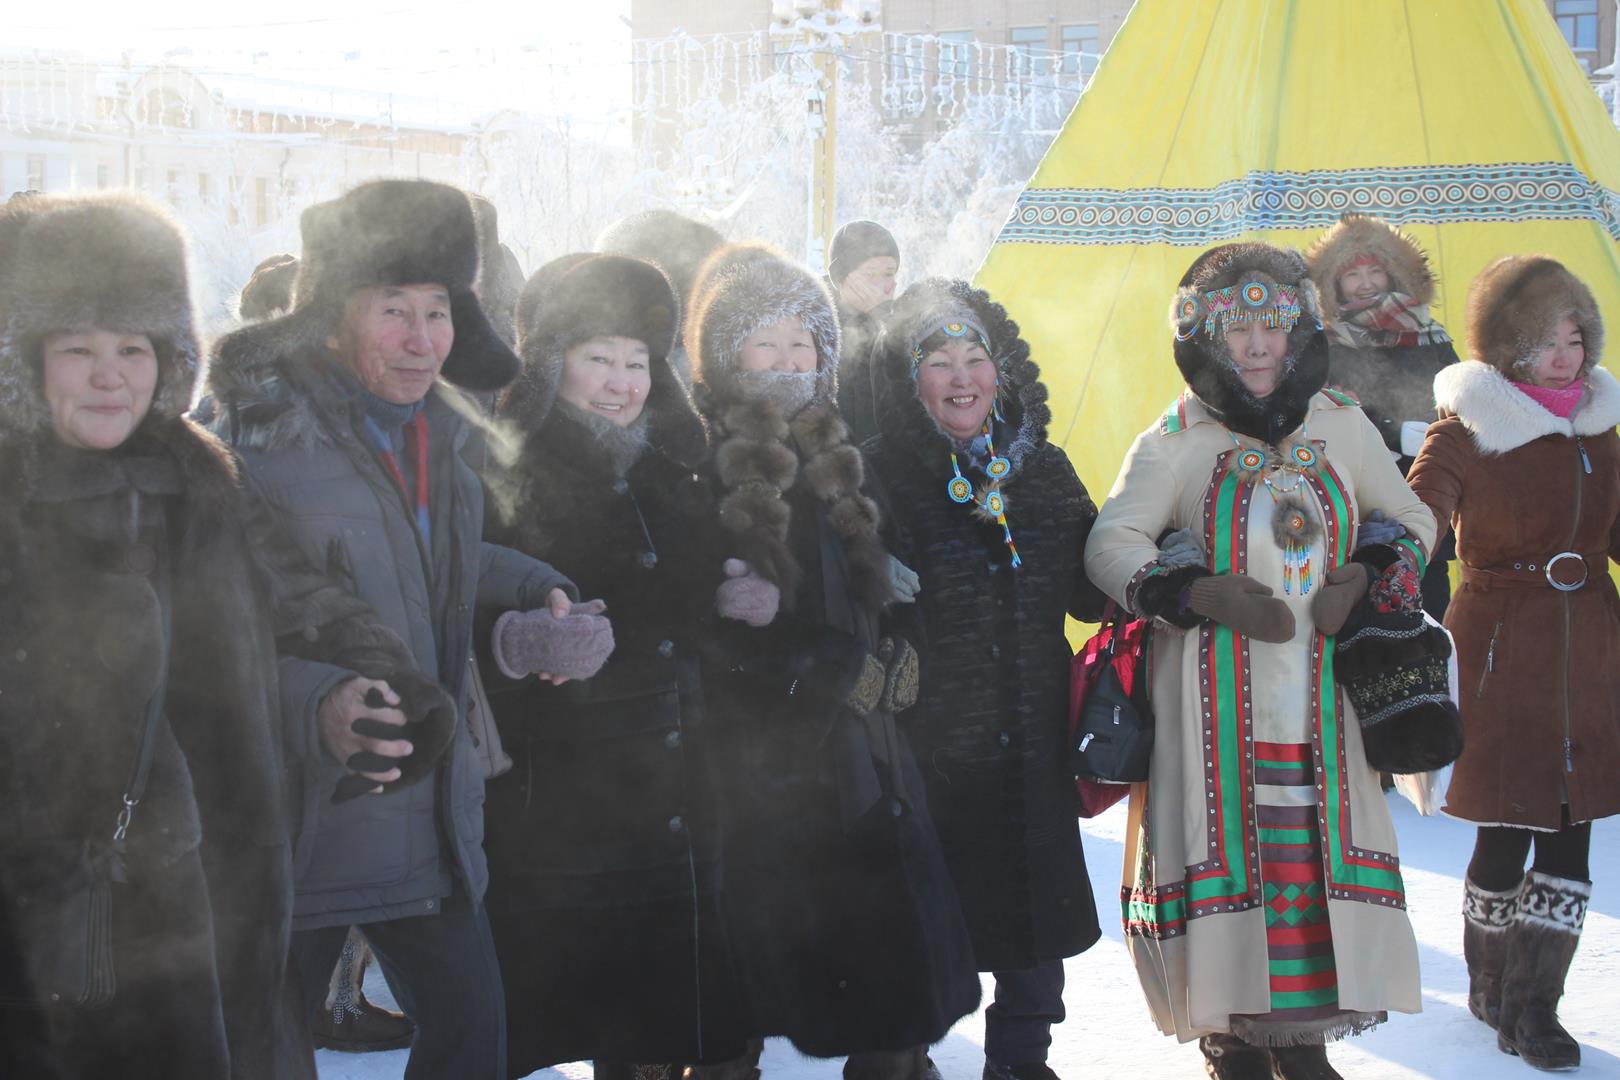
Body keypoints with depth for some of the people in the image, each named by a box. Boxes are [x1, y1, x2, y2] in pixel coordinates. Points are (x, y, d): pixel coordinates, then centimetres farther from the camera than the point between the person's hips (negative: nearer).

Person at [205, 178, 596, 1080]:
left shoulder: (440, 432, 7)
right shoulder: (261, 434, -16)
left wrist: (535, 589, 9)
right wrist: (317, 708, -35)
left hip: (432, 811, 7)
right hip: (303, 813, -6)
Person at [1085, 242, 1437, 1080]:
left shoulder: (1342, 428, 9)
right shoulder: (1176, 443, -3)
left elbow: (1410, 519, 17)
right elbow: (1110, 544, -8)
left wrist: (1366, 577, -2)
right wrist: (1202, 594, -19)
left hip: (1319, 695, 3)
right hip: (1215, 703, -3)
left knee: (1317, 848, 2)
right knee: (1228, 847, -2)